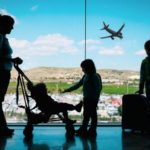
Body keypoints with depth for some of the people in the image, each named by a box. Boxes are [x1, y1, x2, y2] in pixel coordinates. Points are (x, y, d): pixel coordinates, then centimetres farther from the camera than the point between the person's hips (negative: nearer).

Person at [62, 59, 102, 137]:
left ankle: (92, 131, 15)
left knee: (93, 115, 4)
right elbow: (78, 84, 14)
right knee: (86, 115, 15)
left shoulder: (95, 77, -16)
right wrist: (67, 90, 10)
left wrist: (95, 100, -18)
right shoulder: (86, 76, 9)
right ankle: (83, 130, 24)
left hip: (92, 99, -8)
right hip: (86, 99, 8)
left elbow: (98, 89, -17)